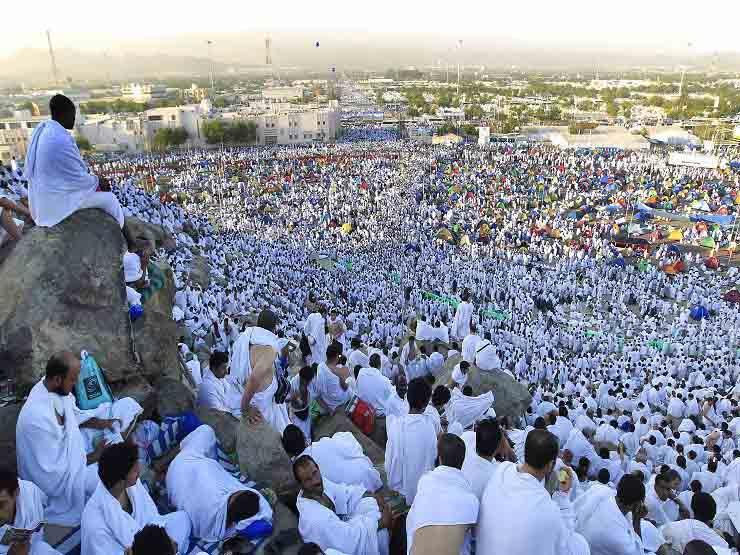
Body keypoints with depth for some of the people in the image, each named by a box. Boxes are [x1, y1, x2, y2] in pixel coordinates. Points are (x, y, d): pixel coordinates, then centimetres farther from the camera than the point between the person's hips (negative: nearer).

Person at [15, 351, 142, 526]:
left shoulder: (54, 386, -15)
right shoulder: (38, 418, -38)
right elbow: (55, 472, -29)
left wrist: (102, 423, -9)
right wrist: (94, 456, -19)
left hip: (69, 441, 8)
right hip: (56, 473, -8)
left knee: (127, 406, 4)